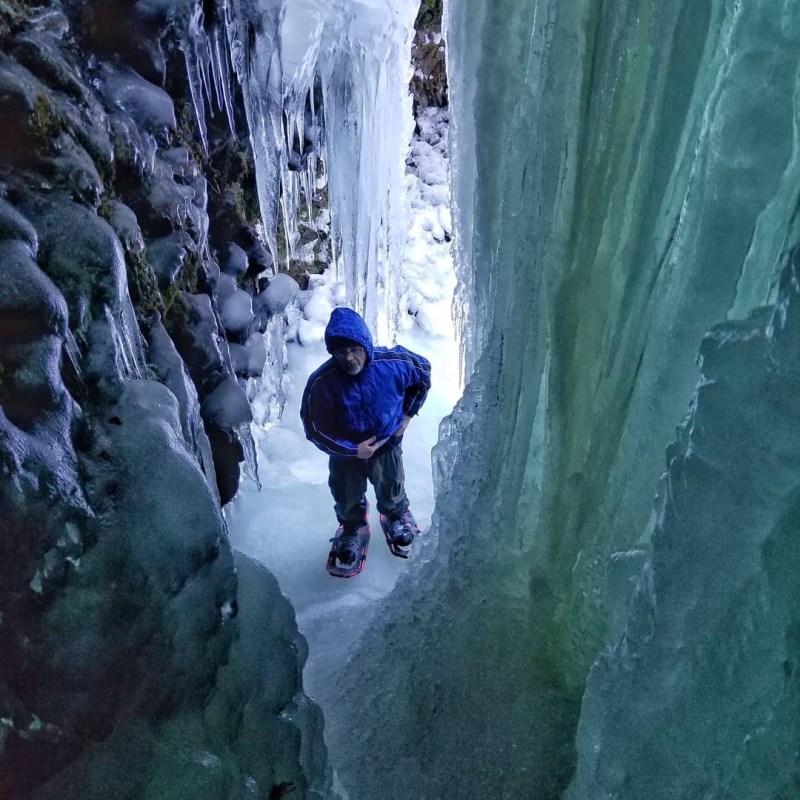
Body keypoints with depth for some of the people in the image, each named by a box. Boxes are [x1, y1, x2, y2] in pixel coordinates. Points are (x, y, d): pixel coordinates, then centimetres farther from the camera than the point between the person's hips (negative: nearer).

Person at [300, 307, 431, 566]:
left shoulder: (392, 364, -28)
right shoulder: (321, 383, -32)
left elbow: (423, 371, -6)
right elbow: (314, 429, -20)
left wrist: (407, 415, -4)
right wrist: (352, 450, -22)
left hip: (386, 446, 1)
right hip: (345, 452, -1)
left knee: (391, 491, 28)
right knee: (347, 499, 25)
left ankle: (397, 516, 63)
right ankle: (351, 528, 59)